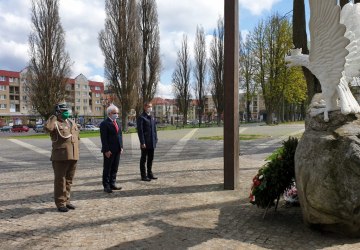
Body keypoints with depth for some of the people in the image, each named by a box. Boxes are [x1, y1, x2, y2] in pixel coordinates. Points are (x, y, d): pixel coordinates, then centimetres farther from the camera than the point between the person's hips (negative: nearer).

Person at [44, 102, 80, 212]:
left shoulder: (71, 122, 15)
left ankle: (66, 200, 26)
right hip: (60, 157, -7)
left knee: (69, 180, 14)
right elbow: (47, 128, -30)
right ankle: (60, 203, 9)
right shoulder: (55, 123, -6)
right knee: (60, 180, 0)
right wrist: (53, 118, -16)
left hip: (73, 156, 7)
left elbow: (77, 135, 26)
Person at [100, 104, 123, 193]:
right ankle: (106, 186, 10)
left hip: (117, 150, 7)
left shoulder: (117, 123, 15)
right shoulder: (104, 123, -10)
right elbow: (104, 138, -14)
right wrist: (106, 150, -18)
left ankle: (112, 184, 22)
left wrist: (121, 147, 10)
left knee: (115, 168, 13)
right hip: (109, 151, -7)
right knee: (107, 169, 3)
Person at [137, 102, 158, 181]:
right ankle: (143, 176, 10)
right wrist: (142, 142, -17)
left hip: (152, 143, 7)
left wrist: (155, 140, 10)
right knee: (143, 159, 3)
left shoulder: (152, 117, 14)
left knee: (150, 159, 14)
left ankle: (150, 174, 25)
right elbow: (140, 131, -13)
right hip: (145, 143, -7)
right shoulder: (141, 117, -9)